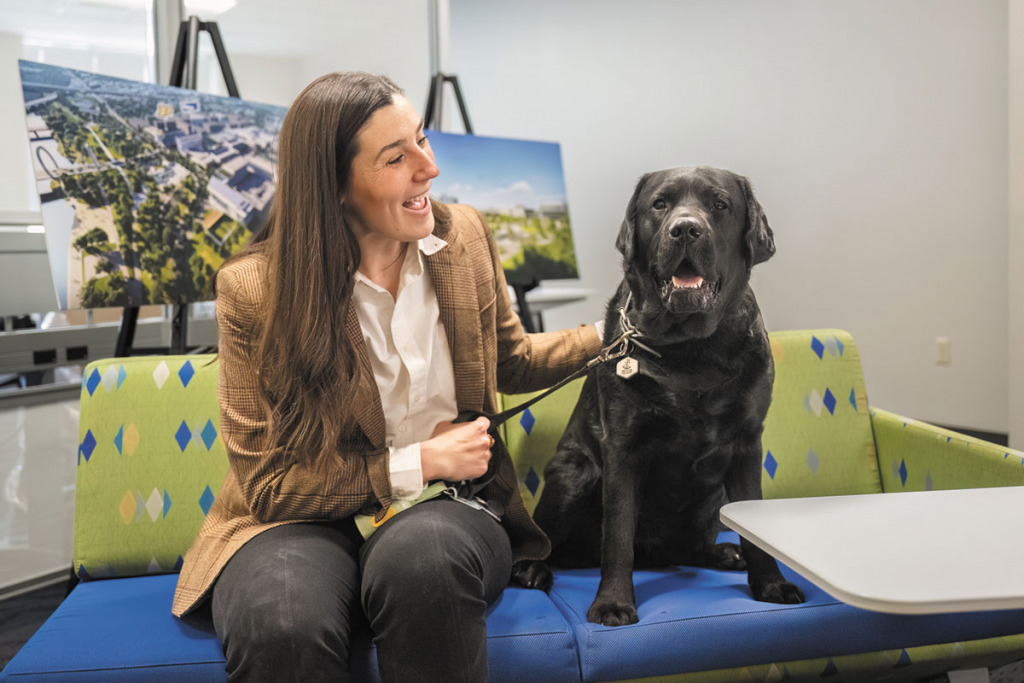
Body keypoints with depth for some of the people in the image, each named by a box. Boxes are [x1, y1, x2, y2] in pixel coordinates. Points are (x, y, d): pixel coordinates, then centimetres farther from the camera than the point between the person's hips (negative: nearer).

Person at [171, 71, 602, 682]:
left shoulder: (464, 236, 2)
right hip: (308, 521, -2)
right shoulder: (254, 288, -11)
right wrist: (416, 463, -13)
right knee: (281, 624, -37)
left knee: (422, 553, -35)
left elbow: (511, 361, 21)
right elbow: (268, 483, -8)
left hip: (447, 510, 3)